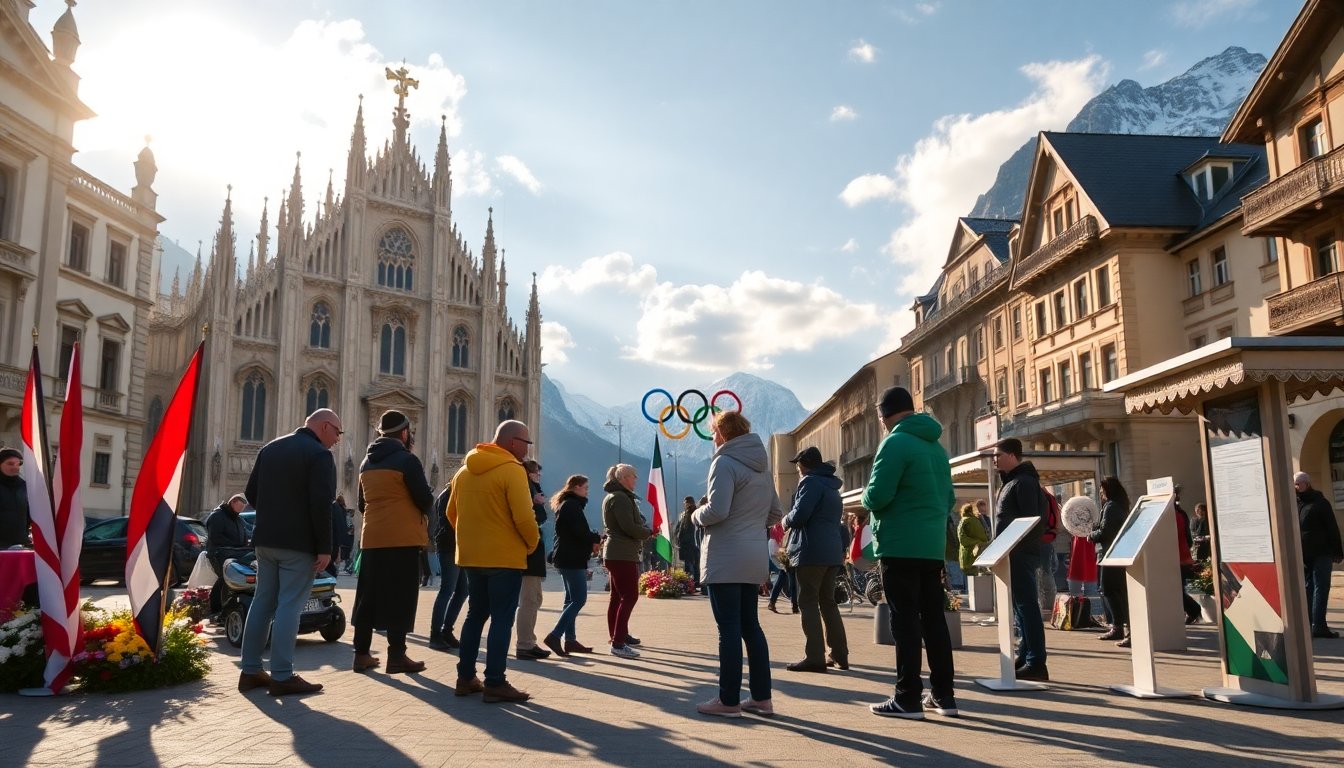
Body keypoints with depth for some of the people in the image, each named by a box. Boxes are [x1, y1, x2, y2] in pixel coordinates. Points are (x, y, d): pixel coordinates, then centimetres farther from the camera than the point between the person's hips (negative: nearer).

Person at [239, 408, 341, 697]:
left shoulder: (269, 448, 12)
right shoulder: (319, 454, -12)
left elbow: (251, 492, 12)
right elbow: (321, 504, -19)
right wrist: (325, 548, -15)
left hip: (266, 538, 7)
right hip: (299, 542, -7)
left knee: (263, 602, 12)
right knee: (289, 606, -5)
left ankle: (250, 671, 16)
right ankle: (281, 676, -3)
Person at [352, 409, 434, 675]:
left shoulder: (367, 462, 15)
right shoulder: (407, 460, -8)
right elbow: (425, 499, -10)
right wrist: (422, 513, 11)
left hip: (372, 538, 7)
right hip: (403, 538, -7)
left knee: (369, 595, 11)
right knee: (400, 597, -3)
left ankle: (362, 654, 14)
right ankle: (397, 656, -3)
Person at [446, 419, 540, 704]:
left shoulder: (464, 470, 11)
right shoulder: (512, 470, -13)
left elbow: (451, 513, 16)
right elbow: (524, 517, -18)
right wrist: (532, 543, -2)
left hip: (471, 556, 8)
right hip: (505, 557, -7)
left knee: (475, 615, 16)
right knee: (502, 619, -2)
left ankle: (465, 678, 19)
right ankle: (495, 683, -2)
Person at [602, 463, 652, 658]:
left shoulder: (612, 497, 20)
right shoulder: (620, 498, -15)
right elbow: (629, 527, -22)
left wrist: (645, 528, 6)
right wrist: (648, 532, -5)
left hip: (615, 553, 11)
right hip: (623, 554, -11)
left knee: (617, 596, 16)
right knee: (630, 596, -12)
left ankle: (618, 636, 26)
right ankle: (618, 643, -16)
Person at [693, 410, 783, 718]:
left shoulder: (725, 463, -11)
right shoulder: (761, 465, 15)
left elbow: (717, 511, -20)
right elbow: (775, 513, 18)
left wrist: (697, 515, -2)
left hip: (725, 558, -8)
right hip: (753, 559, 8)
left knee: (728, 628, -3)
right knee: (750, 626, 13)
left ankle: (729, 701, 2)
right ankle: (761, 697, 17)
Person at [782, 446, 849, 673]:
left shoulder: (811, 482, -9)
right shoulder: (832, 486, 21)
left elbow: (799, 515, -18)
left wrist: (786, 520, 1)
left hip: (811, 552, -9)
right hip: (833, 552, 9)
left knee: (808, 603, -5)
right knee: (828, 602, 15)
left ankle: (815, 657, -8)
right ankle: (840, 655, 17)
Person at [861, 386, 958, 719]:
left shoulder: (895, 442, -11)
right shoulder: (936, 446, 14)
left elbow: (878, 495, -18)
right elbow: (948, 498, 18)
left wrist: (865, 498, 2)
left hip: (899, 545, -8)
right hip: (933, 545, 8)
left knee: (905, 620, -4)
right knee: (933, 618, 12)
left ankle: (908, 698, 0)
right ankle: (943, 694, 17)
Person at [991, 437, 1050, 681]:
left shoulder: (1024, 482, -11)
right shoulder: (1011, 481, 19)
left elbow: (1029, 520, -19)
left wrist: (1015, 549, -22)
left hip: (1021, 555, -10)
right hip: (1014, 554, 10)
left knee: (1026, 605, -9)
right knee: (1021, 606, 14)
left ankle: (1036, 663, -7)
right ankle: (1026, 656, 21)